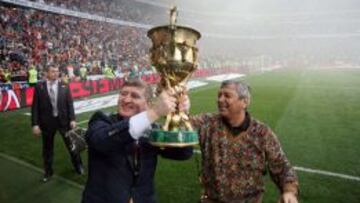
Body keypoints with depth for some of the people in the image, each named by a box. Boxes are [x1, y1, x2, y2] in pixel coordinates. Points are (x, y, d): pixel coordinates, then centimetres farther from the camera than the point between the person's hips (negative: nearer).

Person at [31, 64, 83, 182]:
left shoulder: (64, 86, -1)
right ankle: (48, 171, 33)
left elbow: (70, 104, -1)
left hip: (63, 120, 0)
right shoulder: (39, 87, -4)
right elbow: (35, 106, -4)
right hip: (47, 121, 0)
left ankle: (78, 165, 34)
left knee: (71, 144, 12)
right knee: (47, 148, 14)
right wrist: (35, 124, -8)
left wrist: (72, 119, -10)